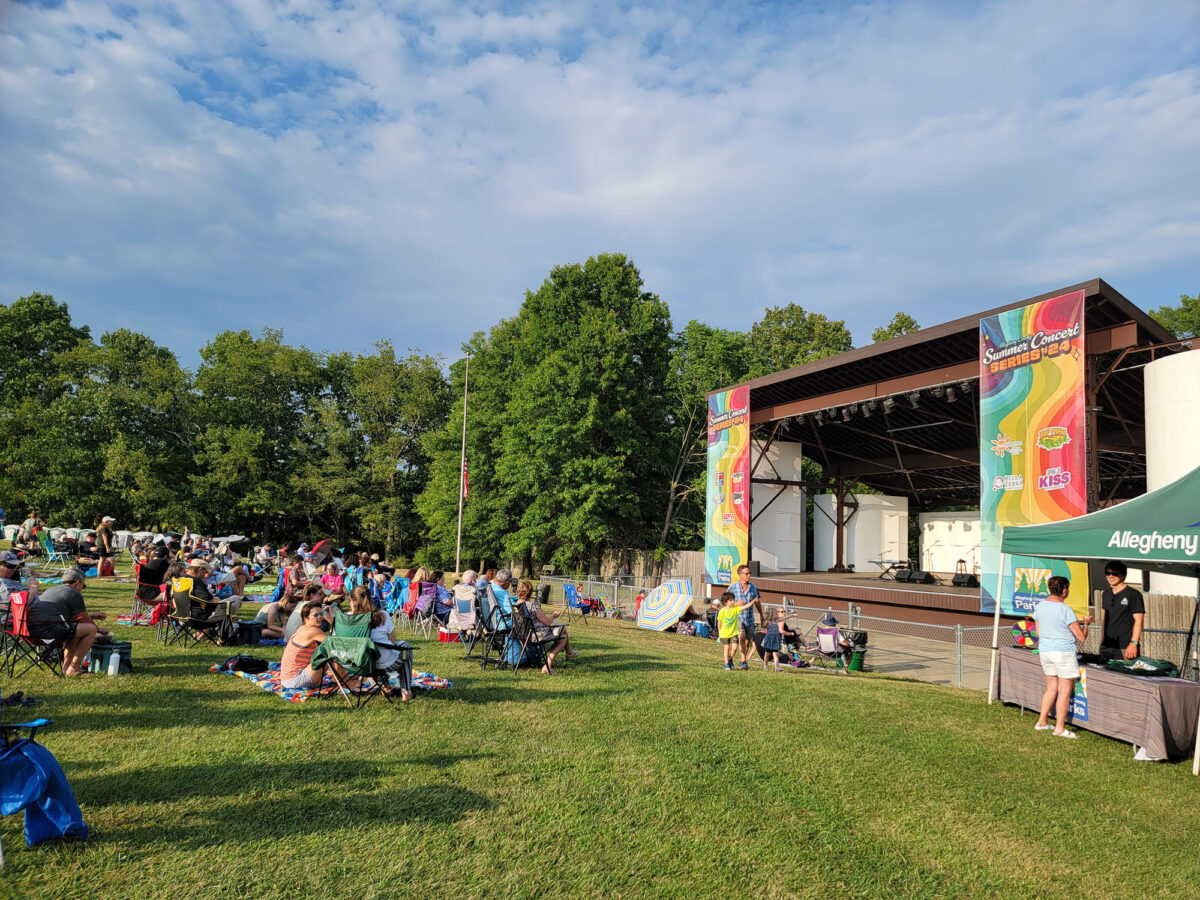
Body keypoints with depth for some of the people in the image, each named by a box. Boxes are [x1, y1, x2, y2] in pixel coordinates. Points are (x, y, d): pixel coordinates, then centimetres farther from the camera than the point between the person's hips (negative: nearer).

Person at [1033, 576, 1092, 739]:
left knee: (1051, 688, 17)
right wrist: (1085, 623, 8)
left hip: (1045, 651, 7)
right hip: (1063, 652, -7)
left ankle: (1041, 722, 20)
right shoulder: (1065, 610, -16)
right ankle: (1060, 728, 8)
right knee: (1064, 691, 4)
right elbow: (1082, 637, -13)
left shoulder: (1040, 606, 4)